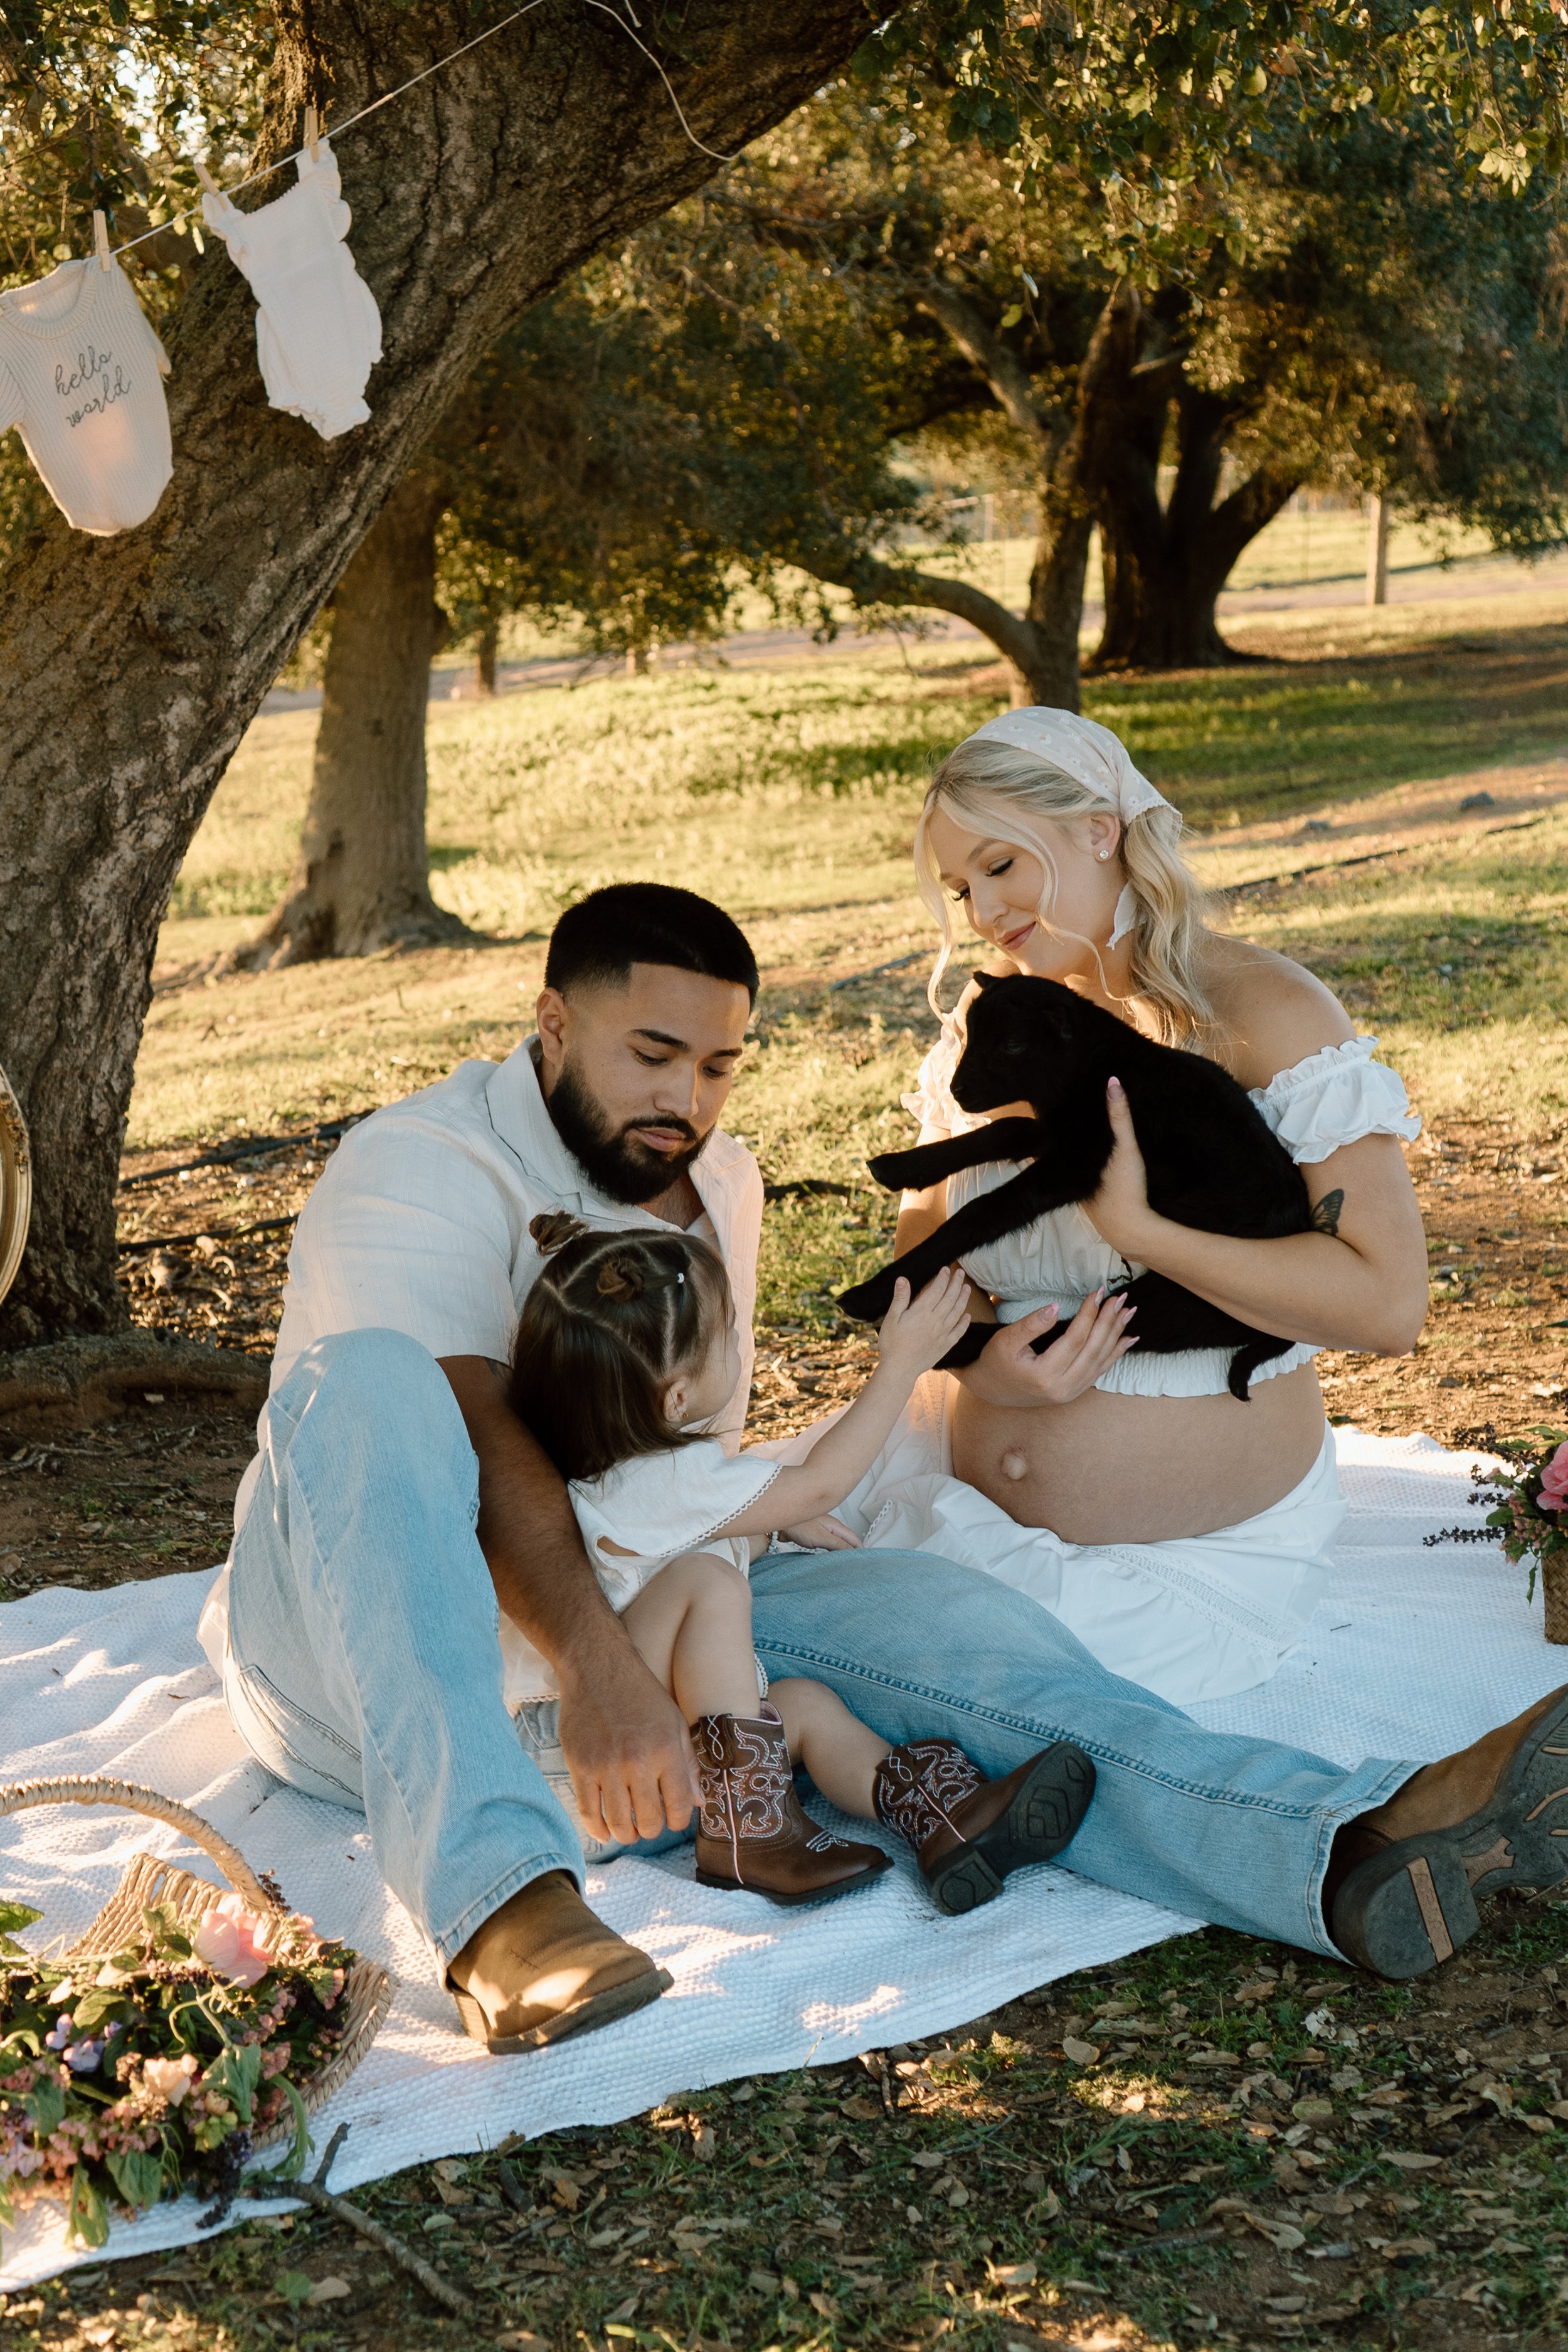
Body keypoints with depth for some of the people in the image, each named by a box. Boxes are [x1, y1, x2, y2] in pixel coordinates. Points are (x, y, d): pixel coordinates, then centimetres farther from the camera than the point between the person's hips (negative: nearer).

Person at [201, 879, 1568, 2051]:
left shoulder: (720, 1185, 14)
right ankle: (498, 1899, -55)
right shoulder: (423, 1171, -12)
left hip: (630, 1609, 6)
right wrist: (592, 1664, -43)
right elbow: (472, 1436, -29)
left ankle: (1349, 1849, -42)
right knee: (368, 1379, -38)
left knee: (938, 1619, -20)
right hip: (356, 1667, -5)